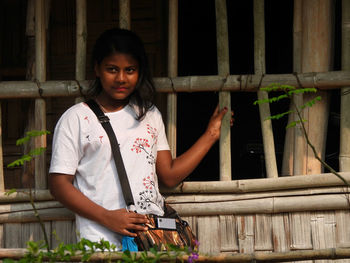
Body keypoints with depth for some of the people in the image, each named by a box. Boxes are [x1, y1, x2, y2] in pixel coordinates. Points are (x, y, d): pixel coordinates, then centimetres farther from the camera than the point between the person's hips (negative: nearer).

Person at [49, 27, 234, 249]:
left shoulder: (150, 115, 21)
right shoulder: (76, 118, 6)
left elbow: (170, 176, 18)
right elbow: (59, 184, 0)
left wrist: (210, 135, 18)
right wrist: (107, 217, -11)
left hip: (153, 235, 3)